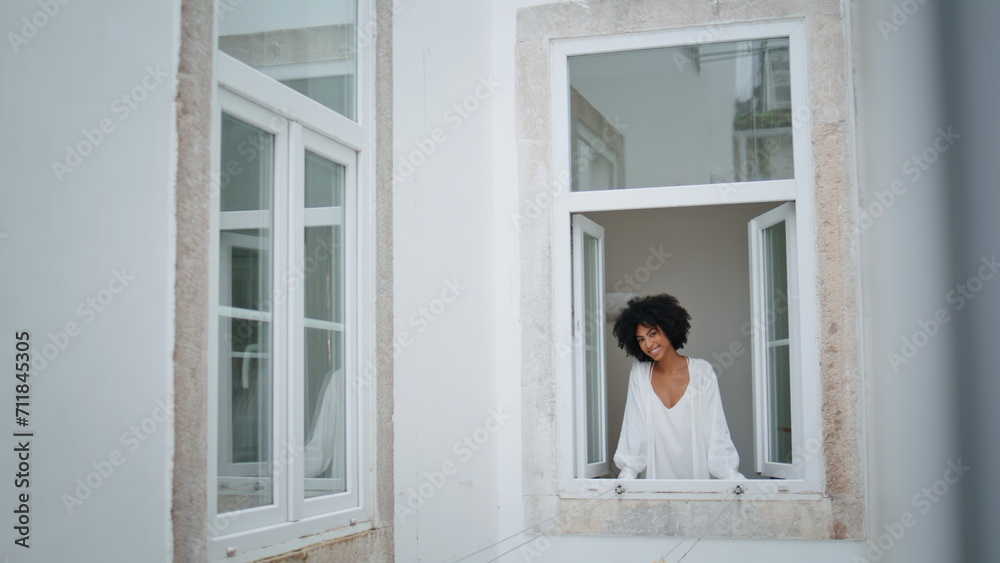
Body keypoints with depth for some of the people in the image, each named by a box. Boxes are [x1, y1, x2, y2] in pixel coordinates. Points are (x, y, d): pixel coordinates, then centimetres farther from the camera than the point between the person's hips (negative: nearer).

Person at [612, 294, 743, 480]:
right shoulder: (639, 372, -1)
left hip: (698, 473, -1)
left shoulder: (702, 372, -6)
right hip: (657, 475, 1)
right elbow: (633, 430, -2)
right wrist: (627, 475, -12)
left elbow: (716, 430, -8)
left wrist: (731, 476, -19)